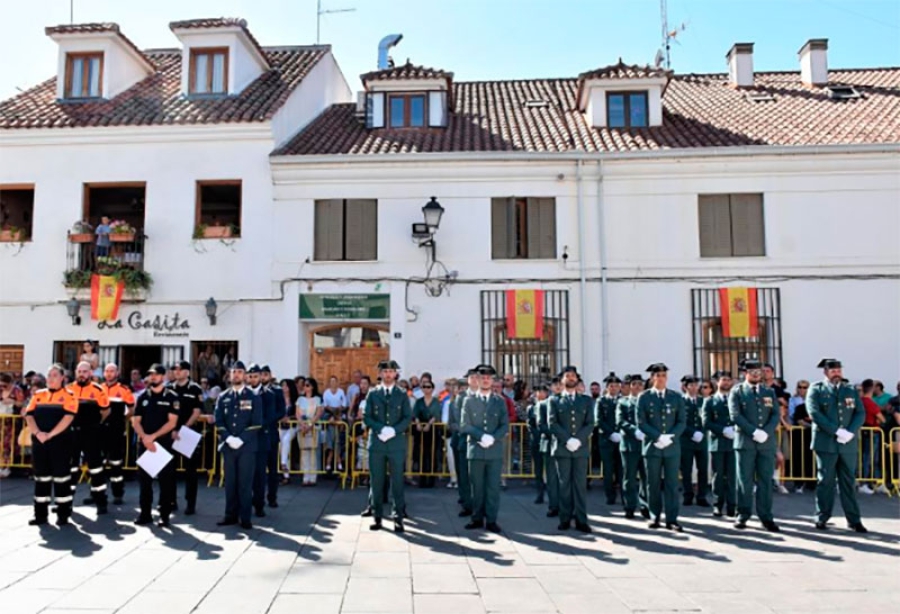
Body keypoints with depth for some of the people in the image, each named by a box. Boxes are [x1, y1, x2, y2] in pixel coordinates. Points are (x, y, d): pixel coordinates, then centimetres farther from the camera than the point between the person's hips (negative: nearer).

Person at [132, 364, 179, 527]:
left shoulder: (171, 397, -1)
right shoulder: (143, 397, 10)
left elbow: (172, 422, -7)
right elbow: (135, 421, 5)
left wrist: (153, 436, -14)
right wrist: (144, 437, -11)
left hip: (164, 443, -3)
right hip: (144, 443, 4)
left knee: (165, 480, 0)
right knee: (144, 478, 7)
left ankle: (164, 515, 6)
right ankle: (145, 513, 17)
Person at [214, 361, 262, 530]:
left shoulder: (253, 398, 2)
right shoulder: (223, 397, 10)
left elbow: (256, 423, -4)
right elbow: (218, 421, 4)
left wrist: (241, 440, -13)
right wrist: (228, 438, -10)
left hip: (247, 446, -2)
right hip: (228, 446, 2)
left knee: (245, 483, 0)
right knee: (230, 482, 6)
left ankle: (245, 518, 5)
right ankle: (231, 515, 15)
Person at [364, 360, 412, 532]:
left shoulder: (402, 395, 8)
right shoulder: (372, 394, 8)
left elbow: (408, 418, 2)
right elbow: (366, 417, 3)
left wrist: (394, 430, -14)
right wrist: (380, 429, -13)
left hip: (397, 442, -1)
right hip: (376, 442, 1)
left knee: (397, 481, 0)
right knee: (376, 481, 5)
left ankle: (398, 518, 7)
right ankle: (377, 516, 14)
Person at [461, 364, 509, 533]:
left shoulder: (500, 401, 11)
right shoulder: (469, 400, 7)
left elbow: (505, 426, 4)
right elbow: (464, 425, -1)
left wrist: (492, 438, -12)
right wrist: (482, 436, -13)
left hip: (495, 451, 1)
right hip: (475, 450, -1)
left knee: (493, 486, 0)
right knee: (477, 486, 5)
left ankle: (491, 520, 7)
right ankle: (477, 518, 14)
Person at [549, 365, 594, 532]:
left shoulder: (586, 400, 12)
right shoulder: (554, 400, 8)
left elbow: (590, 424, 3)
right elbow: (552, 424, -3)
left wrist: (578, 440, -13)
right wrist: (567, 440, -15)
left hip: (581, 448, 1)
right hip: (562, 448, -1)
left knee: (580, 484, 1)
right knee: (564, 484, 3)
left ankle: (581, 520, 4)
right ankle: (565, 519, 8)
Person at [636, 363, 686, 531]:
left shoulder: (676, 397, 8)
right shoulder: (644, 397, 2)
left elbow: (681, 422, 4)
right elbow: (641, 422, -3)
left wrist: (670, 437, -12)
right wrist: (658, 437, -15)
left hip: (672, 446, 1)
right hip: (652, 446, -1)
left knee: (672, 484, 1)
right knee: (653, 484, 5)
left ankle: (672, 519, 6)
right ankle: (654, 517, 15)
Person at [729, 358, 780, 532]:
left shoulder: (769, 392, 14)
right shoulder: (737, 391, 3)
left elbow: (776, 415, 5)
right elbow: (735, 415, -7)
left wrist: (766, 432, -11)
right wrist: (754, 432, -16)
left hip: (767, 442, 3)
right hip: (745, 441, -3)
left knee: (765, 480, 3)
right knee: (745, 480, 1)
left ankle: (766, 517, 9)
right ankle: (743, 515, 9)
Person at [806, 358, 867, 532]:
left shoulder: (851, 391, 13)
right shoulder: (816, 389, 1)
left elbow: (860, 413, 6)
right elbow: (814, 413, -10)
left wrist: (850, 432, -10)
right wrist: (837, 431, -16)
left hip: (848, 444, 3)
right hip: (826, 443, -3)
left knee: (849, 482, 7)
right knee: (825, 481, 2)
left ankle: (854, 520, 12)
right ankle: (821, 518, 10)